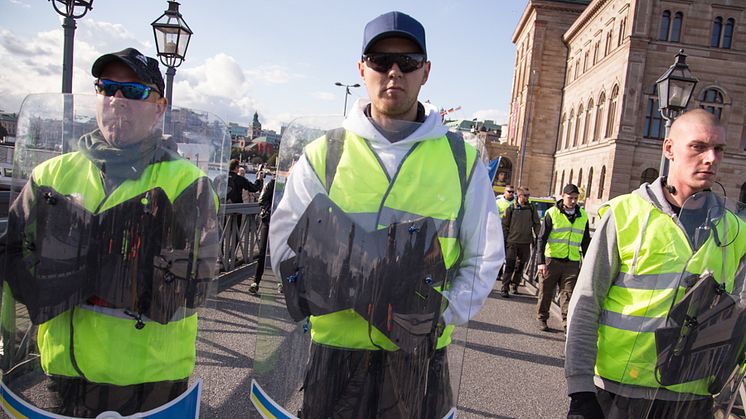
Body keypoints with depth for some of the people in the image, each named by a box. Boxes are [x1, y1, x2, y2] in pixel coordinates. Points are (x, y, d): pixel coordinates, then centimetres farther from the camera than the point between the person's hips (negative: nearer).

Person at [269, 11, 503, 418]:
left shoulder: (462, 159, 2)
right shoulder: (323, 155, 0)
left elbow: (483, 259, 5)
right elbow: (287, 247, -3)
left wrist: (441, 315, -11)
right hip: (336, 351, 0)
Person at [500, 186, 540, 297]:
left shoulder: (532, 209, 6)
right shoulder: (511, 209, 1)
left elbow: (537, 225, 9)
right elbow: (505, 225, 5)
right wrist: (503, 241, 0)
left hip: (526, 242, 2)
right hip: (512, 242, -2)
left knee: (520, 266, 10)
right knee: (510, 266, -5)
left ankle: (515, 286, 24)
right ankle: (505, 288, -3)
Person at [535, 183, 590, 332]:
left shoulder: (583, 216, 9)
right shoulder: (552, 213, -4)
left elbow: (585, 241, 18)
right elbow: (541, 238, -5)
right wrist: (540, 261, -14)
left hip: (572, 262, 2)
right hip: (551, 260, -2)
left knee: (568, 294, -1)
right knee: (546, 292, 9)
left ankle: (567, 323, 3)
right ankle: (542, 318, 25)